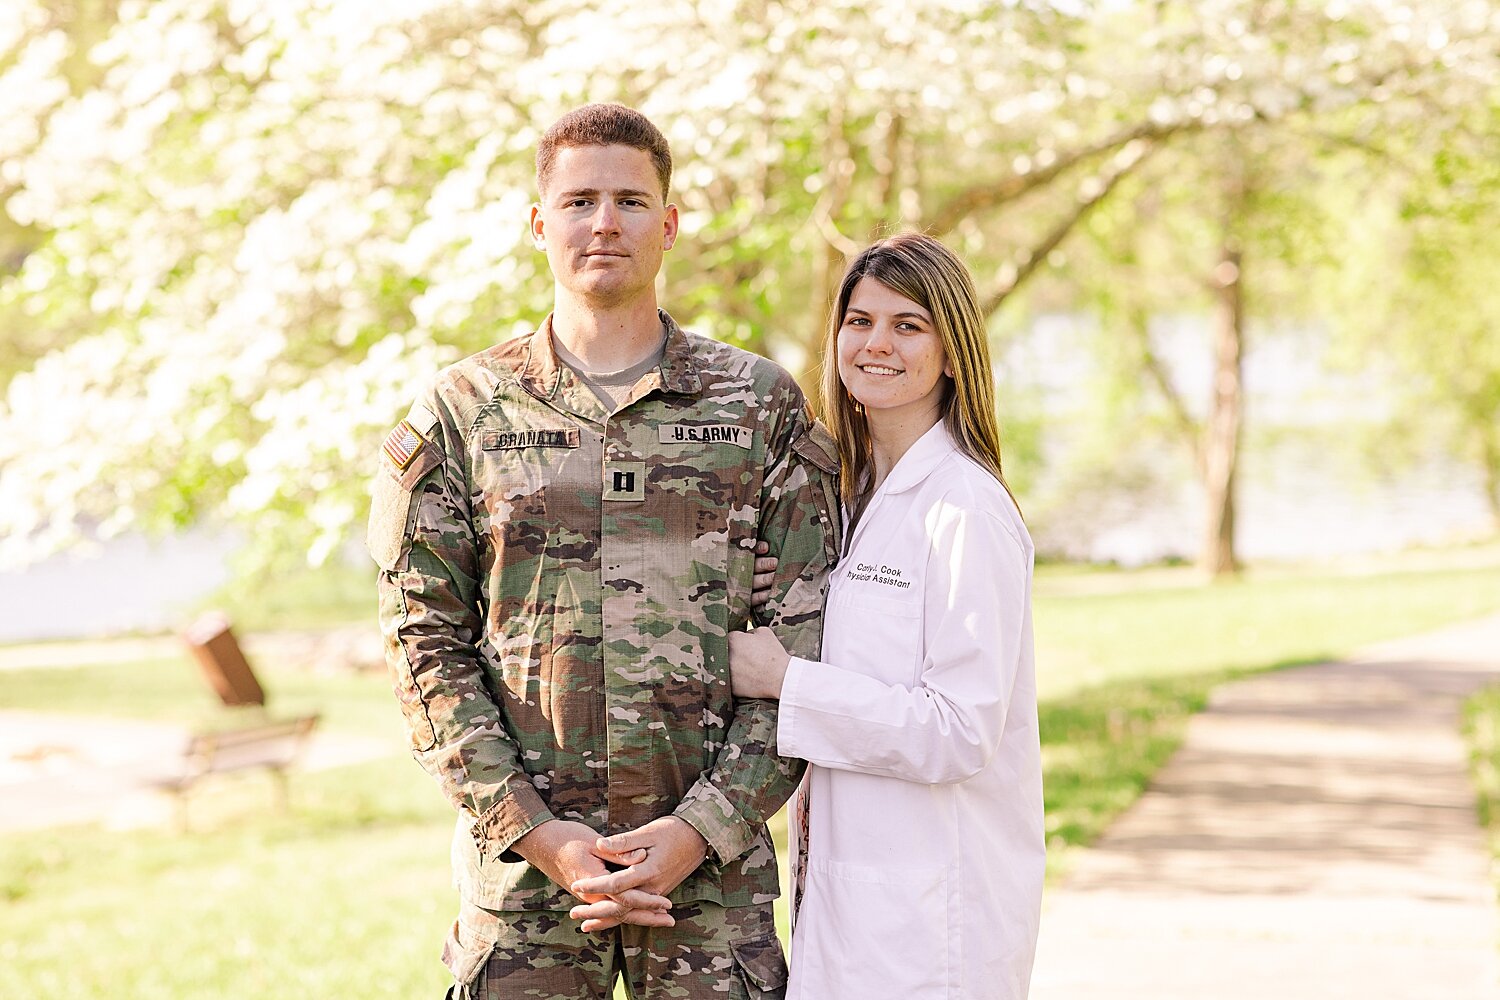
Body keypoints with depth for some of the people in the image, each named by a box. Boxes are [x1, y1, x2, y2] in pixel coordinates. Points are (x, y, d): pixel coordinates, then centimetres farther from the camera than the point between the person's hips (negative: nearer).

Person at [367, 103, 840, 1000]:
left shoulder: (761, 405, 5)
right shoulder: (462, 412, 6)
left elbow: (804, 641, 2)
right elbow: (427, 646, 2)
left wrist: (700, 829, -9)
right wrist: (541, 833, -9)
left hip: (712, 864, 0)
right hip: (522, 854, 0)